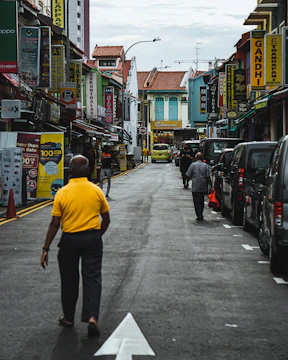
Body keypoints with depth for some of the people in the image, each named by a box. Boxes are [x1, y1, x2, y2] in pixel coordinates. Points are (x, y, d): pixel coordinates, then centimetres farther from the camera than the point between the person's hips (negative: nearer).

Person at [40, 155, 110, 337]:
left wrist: (46, 249, -3)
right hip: (92, 239, 0)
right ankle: (92, 316, -12)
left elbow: (55, 224, -8)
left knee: (69, 280, 13)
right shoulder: (96, 191, -4)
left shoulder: (62, 193, -8)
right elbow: (106, 220, 4)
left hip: (69, 240, 0)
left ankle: (69, 318, 24)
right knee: (92, 277, 3)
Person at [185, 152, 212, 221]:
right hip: (203, 187, 3)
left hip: (195, 187, -3)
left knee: (197, 202, 1)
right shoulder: (205, 165, 0)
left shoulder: (193, 165, -3)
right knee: (201, 201, 17)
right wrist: (211, 185, 1)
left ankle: (199, 216, -9)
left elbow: (188, 176, -2)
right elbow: (208, 177, -5)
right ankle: (200, 215, 24)